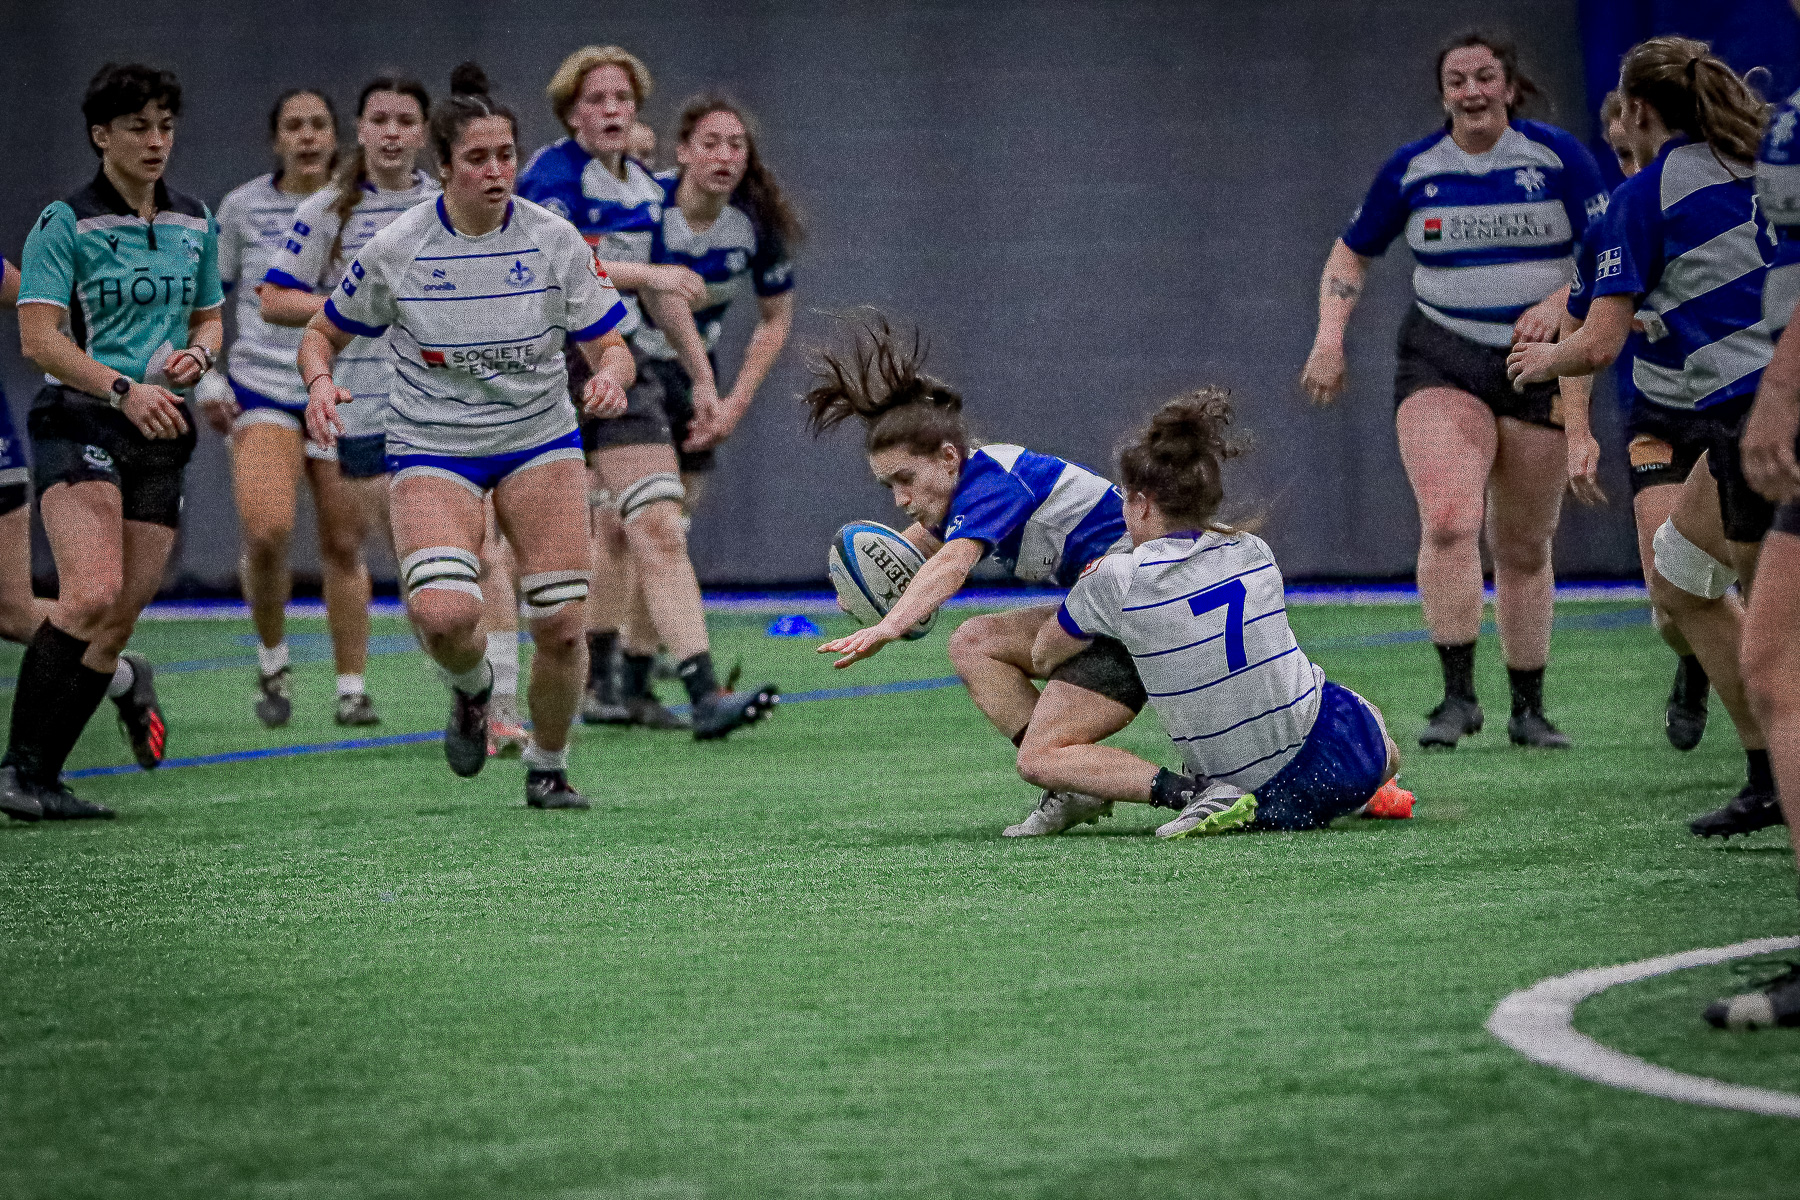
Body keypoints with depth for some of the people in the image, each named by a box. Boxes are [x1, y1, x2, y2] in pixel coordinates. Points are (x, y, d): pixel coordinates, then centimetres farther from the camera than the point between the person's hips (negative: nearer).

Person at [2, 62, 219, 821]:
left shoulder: (195, 224, 14)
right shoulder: (65, 224, -4)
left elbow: (210, 318, 25)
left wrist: (198, 353, 1)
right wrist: (122, 389, -23)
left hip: (161, 431, 6)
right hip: (78, 423, -6)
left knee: (120, 616, -1)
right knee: (91, 595, -24)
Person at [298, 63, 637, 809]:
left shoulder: (555, 239, -7)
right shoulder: (395, 251, -9)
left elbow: (610, 347, -3)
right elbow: (322, 335, 5)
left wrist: (610, 377, -26)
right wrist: (321, 381, -18)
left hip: (539, 442, 2)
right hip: (433, 449, -2)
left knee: (561, 627, -7)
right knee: (444, 614, -25)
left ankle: (547, 769, 20)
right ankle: (472, 689, 12)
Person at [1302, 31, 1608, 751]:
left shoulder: (1558, 157, -2)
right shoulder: (1412, 169, 2)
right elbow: (1350, 255, 14)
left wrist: (1557, 304, -21)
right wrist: (1330, 338, 0)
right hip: (1440, 360, 0)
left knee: (1523, 550, 6)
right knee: (1448, 522, -23)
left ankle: (1528, 710, 21)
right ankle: (1458, 697, -21)